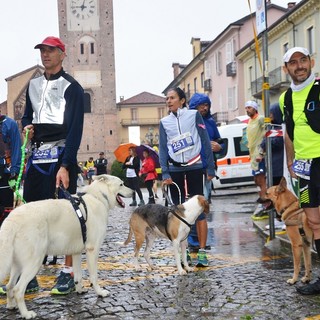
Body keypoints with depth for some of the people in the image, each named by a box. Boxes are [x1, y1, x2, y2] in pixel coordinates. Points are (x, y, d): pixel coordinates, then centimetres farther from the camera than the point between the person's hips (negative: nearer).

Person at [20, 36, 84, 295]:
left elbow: (75, 128, -11)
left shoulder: (71, 87, -3)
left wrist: (65, 165, -19)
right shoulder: (33, 84, 18)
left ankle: (68, 273, 6)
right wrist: (27, 126, 3)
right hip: (37, 155, 6)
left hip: (60, 155, -6)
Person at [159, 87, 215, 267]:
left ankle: (202, 251, -1)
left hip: (195, 168, -3)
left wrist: (211, 168, -3)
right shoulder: (164, 122, 9)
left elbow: (205, 142, 0)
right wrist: (165, 174, -3)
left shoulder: (194, 115, 1)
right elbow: (163, 149, 7)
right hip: (175, 170, 3)